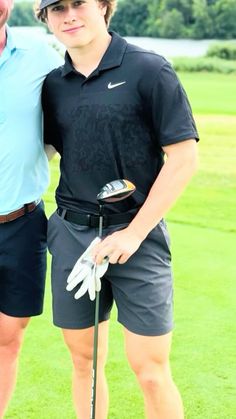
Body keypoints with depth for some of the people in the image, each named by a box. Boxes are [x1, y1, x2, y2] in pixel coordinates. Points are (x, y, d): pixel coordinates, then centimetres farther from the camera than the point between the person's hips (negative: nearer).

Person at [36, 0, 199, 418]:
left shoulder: (149, 70, -8)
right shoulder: (53, 85, 7)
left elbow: (183, 157, -10)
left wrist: (134, 232, -12)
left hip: (136, 236, -4)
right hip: (71, 234, 4)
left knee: (150, 369, -1)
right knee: (83, 359, 13)